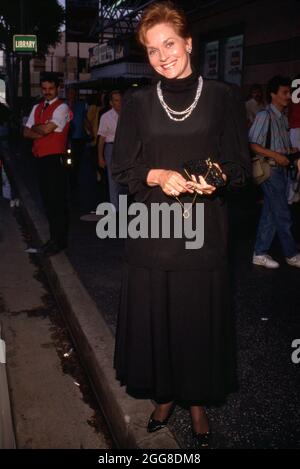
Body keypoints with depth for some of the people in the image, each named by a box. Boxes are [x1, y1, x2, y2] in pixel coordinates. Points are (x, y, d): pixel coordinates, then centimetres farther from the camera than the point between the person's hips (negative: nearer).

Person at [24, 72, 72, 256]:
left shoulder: (62, 108, -7)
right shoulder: (37, 108, 16)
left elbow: (46, 128, -18)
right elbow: (27, 132, 10)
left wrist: (35, 128, 1)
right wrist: (42, 133, -7)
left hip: (55, 158, -7)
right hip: (40, 158, 8)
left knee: (57, 200, -4)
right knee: (47, 199, 12)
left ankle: (60, 240, 5)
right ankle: (54, 237, 23)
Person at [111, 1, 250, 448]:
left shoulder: (223, 96, 2)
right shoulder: (138, 102, 6)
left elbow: (240, 165, 3)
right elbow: (122, 167, 3)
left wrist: (217, 178, -19)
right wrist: (158, 175, -16)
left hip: (203, 230, -1)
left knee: (200, 315, 6)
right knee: (154, 315, 8)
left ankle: (198, 402, 28)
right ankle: (164, 394, 31)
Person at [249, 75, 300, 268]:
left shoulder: (283, 117, 14)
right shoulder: (265, 116, -12)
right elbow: (252, 144, -17)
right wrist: (276, 156, -21)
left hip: (282, 169, 8)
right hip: (270, 170, -8)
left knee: (270, 214, 10)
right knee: (283, 216, 1)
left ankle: (260, 254, 18)